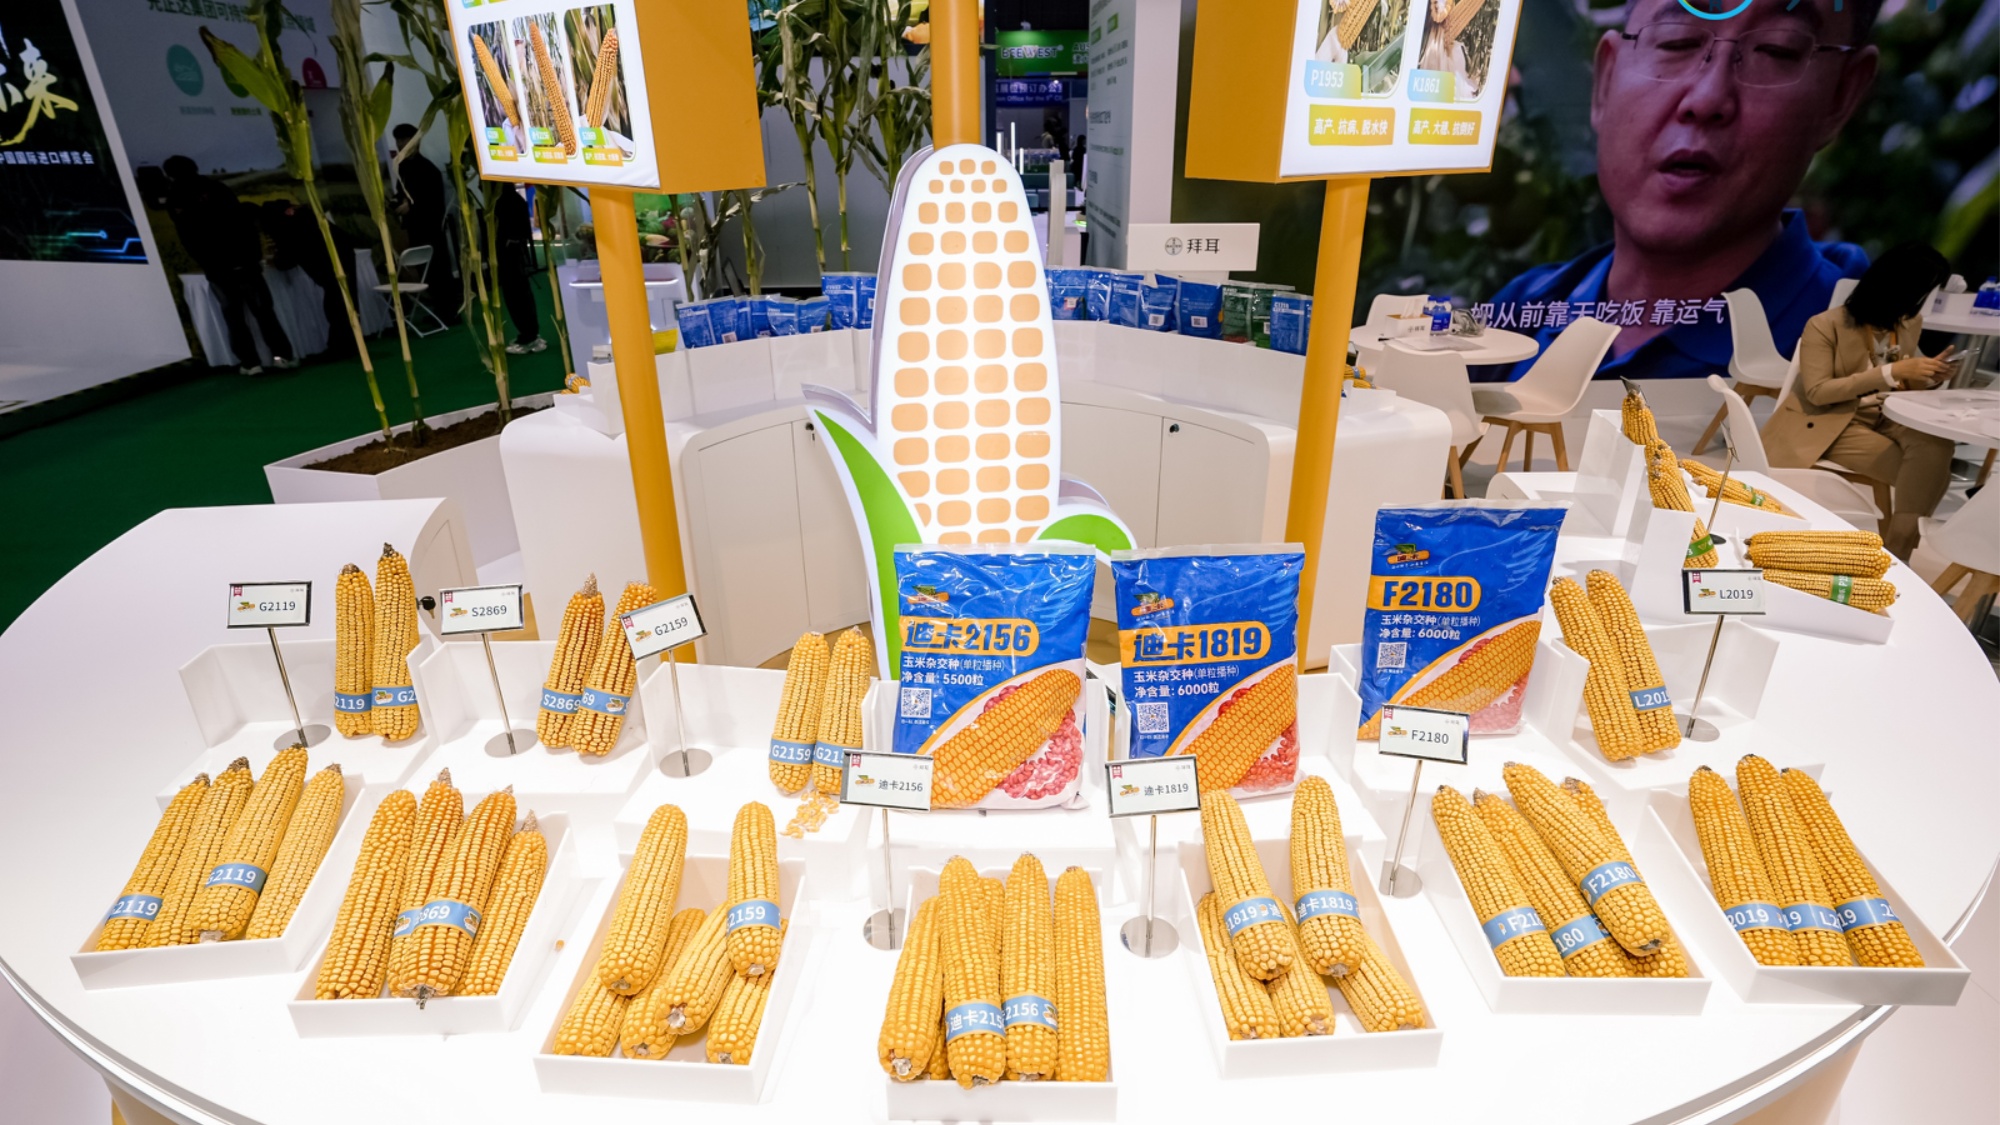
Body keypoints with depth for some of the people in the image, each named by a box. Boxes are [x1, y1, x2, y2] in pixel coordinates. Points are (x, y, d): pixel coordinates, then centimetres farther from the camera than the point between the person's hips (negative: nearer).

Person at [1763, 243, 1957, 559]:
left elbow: (1901, 387, 15)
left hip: (1884, 416, 6)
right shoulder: (1826, 325, -15)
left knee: (1936, 448, -27)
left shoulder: (1910, 323, 4)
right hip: (1829, 423, -6)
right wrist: (1890, 372, -27)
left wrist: (1927, 376, -9)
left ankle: (1896, 552, -21)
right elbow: (1817, 392, -21)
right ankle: (1895, 548, -6)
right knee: (1920, 473, -25)